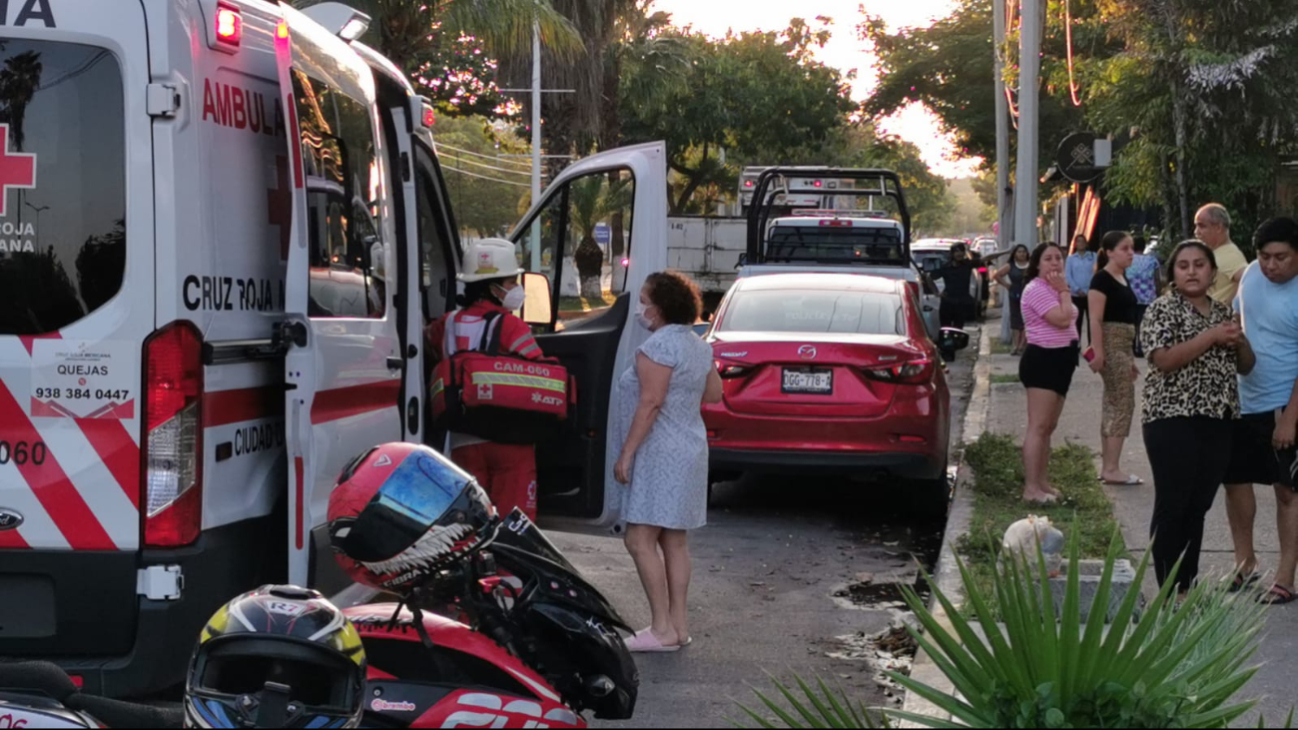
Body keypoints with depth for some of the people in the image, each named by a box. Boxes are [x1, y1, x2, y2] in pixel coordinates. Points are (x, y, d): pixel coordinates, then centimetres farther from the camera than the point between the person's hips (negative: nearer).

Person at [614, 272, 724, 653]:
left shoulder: (658, 346, -16)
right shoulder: (698, 346, 12)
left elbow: (650, 403, -21)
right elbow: (714, 394, 19)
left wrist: (626, 453, -19)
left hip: (660, 452, -10)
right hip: (690, 447, 10)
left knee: (640, 539, -8)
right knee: (674, 541, 12)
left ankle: (663, 628, -9)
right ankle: (679, 623, 14)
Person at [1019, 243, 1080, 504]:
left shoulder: (1054, 289, 18)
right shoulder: (1037, 289, -14)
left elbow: (1067, 322, 18)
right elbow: (1062, 319, -23)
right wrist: (1065, 291, -13)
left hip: (1060, 360, 11)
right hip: (1043, 360, -11)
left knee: (1049, 427, 14)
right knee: (1038, 427, -12)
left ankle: (1042, 482, 19)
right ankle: (1031, 488, -14)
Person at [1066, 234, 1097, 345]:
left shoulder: (1093, 256, 4)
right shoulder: (1071, 258, 6)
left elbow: (1097, 273, -2)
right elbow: (1068, 276, 0)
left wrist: (1089, 290, -11)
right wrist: (1077, 290, -10)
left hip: (1090, 294, -1)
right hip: (1076, 295, 1)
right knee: (1077, 321, 5)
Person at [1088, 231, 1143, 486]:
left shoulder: (1123, 278, 15)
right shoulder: (1102, 280, -12)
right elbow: (1096, 320, -18)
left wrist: (1130, 357, 23)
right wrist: (1097, 353, -25)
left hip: (1124, 345, 9)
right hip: (1111, 344, -9)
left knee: (1114, 405, 11)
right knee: (1123, 404, -10)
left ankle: (1108, 468, 15)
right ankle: (1112, 469, -8)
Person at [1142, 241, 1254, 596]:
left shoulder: (1223, 311, 14)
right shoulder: (1164, 308, -4)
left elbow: (1245, 366, 18)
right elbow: (1163, 359, -18)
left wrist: (1240, 342, -3)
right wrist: (1212, 336, -21)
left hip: (1219, 422, 6)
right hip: (1174, 420, -6)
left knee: (1199, 507, 10)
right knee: (1172, 506, -3)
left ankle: (1187, 588, 17)